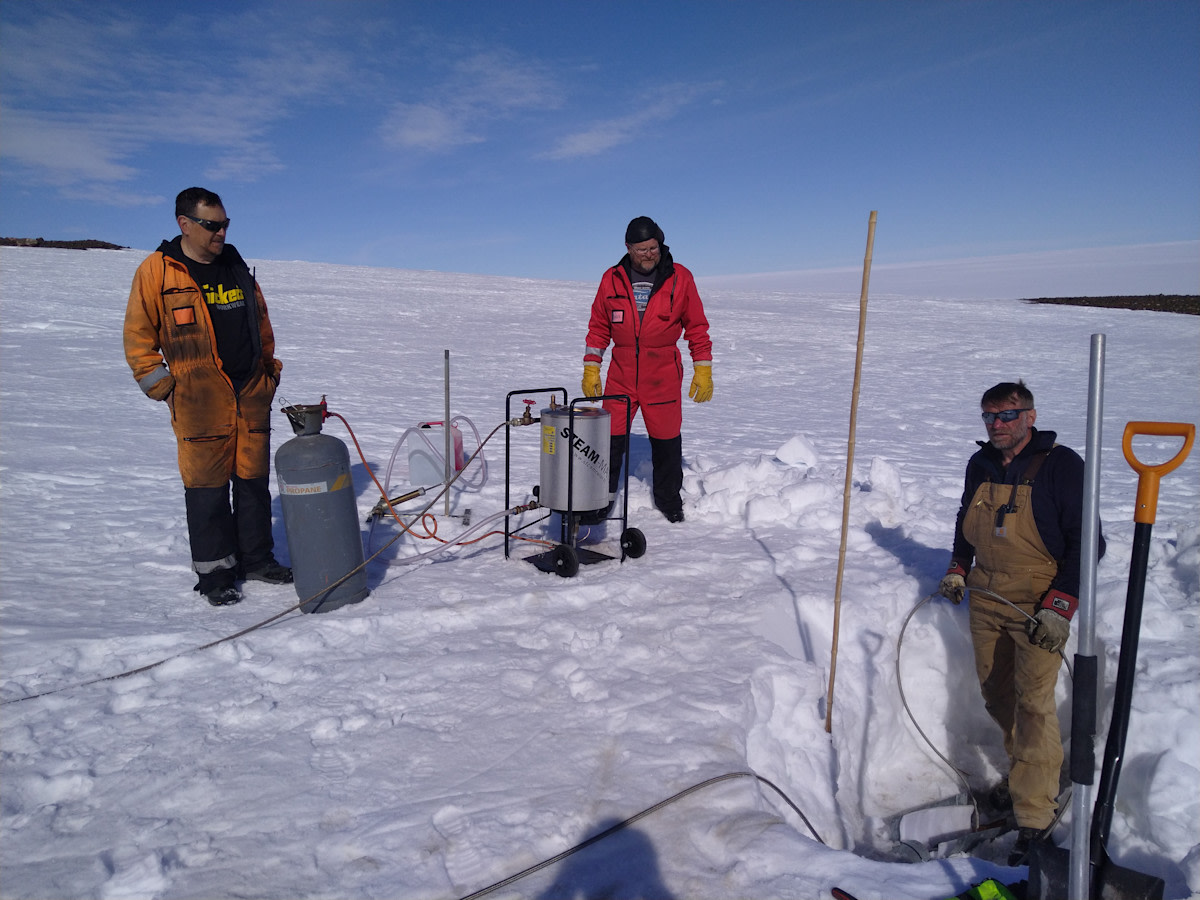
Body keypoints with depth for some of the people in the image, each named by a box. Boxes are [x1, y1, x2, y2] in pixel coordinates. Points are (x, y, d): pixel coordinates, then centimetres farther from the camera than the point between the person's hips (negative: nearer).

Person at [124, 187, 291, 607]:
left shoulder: (236, 267, 12)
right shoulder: (157, 270, -3)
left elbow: (261, 325, 20)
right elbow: (139, 336, 0)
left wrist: (269, 373, 16)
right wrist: (163, 387, -6)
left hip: (252, 396, 5)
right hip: (199, 402, -4)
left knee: (254, 480, 10)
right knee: (207, 486, 0)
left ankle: (257, 557, 23)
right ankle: (215, 572, 11)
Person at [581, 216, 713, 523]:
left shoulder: (680, 278, -1)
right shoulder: (612, 279, 3)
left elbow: (697, 327, 4)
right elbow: (599, 327, 10)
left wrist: (703, 371, 1)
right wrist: (590, 370, 6)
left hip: (664, 377, -1)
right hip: (621, 376, 1)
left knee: (666, 441, 8)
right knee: (611, 439, 1)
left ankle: (668, 498, 28)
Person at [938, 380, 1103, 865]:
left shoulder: (1061, 465, -12)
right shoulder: (980, 464, 6)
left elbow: (1086, 542, -12)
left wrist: (1059, 607, -17)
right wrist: (957, 569, 15)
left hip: (1038, 606, -6)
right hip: (985, 599, 6)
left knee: (1033, 703, -6)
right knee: (995, 693, 14)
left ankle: (1033, 817, 3)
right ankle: (1034, 765, 37)